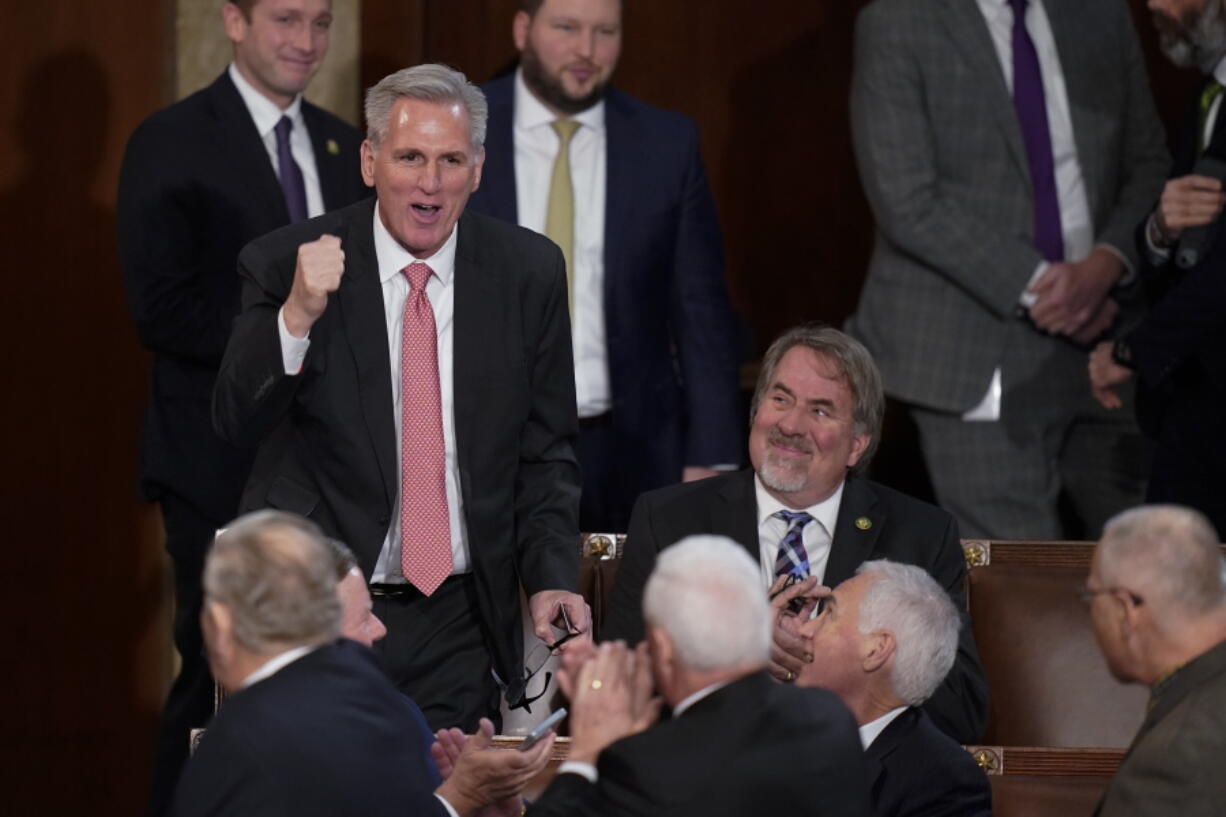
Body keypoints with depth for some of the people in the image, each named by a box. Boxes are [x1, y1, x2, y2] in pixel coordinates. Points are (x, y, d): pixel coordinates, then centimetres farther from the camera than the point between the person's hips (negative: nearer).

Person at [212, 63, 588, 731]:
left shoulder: (528, 272, 3)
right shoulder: (284, 265, -4)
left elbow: (546, 450, 9)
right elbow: (238, 424, -12)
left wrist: (552, 579, -4)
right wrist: (298, 314, -27)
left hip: (459, 626, 2)